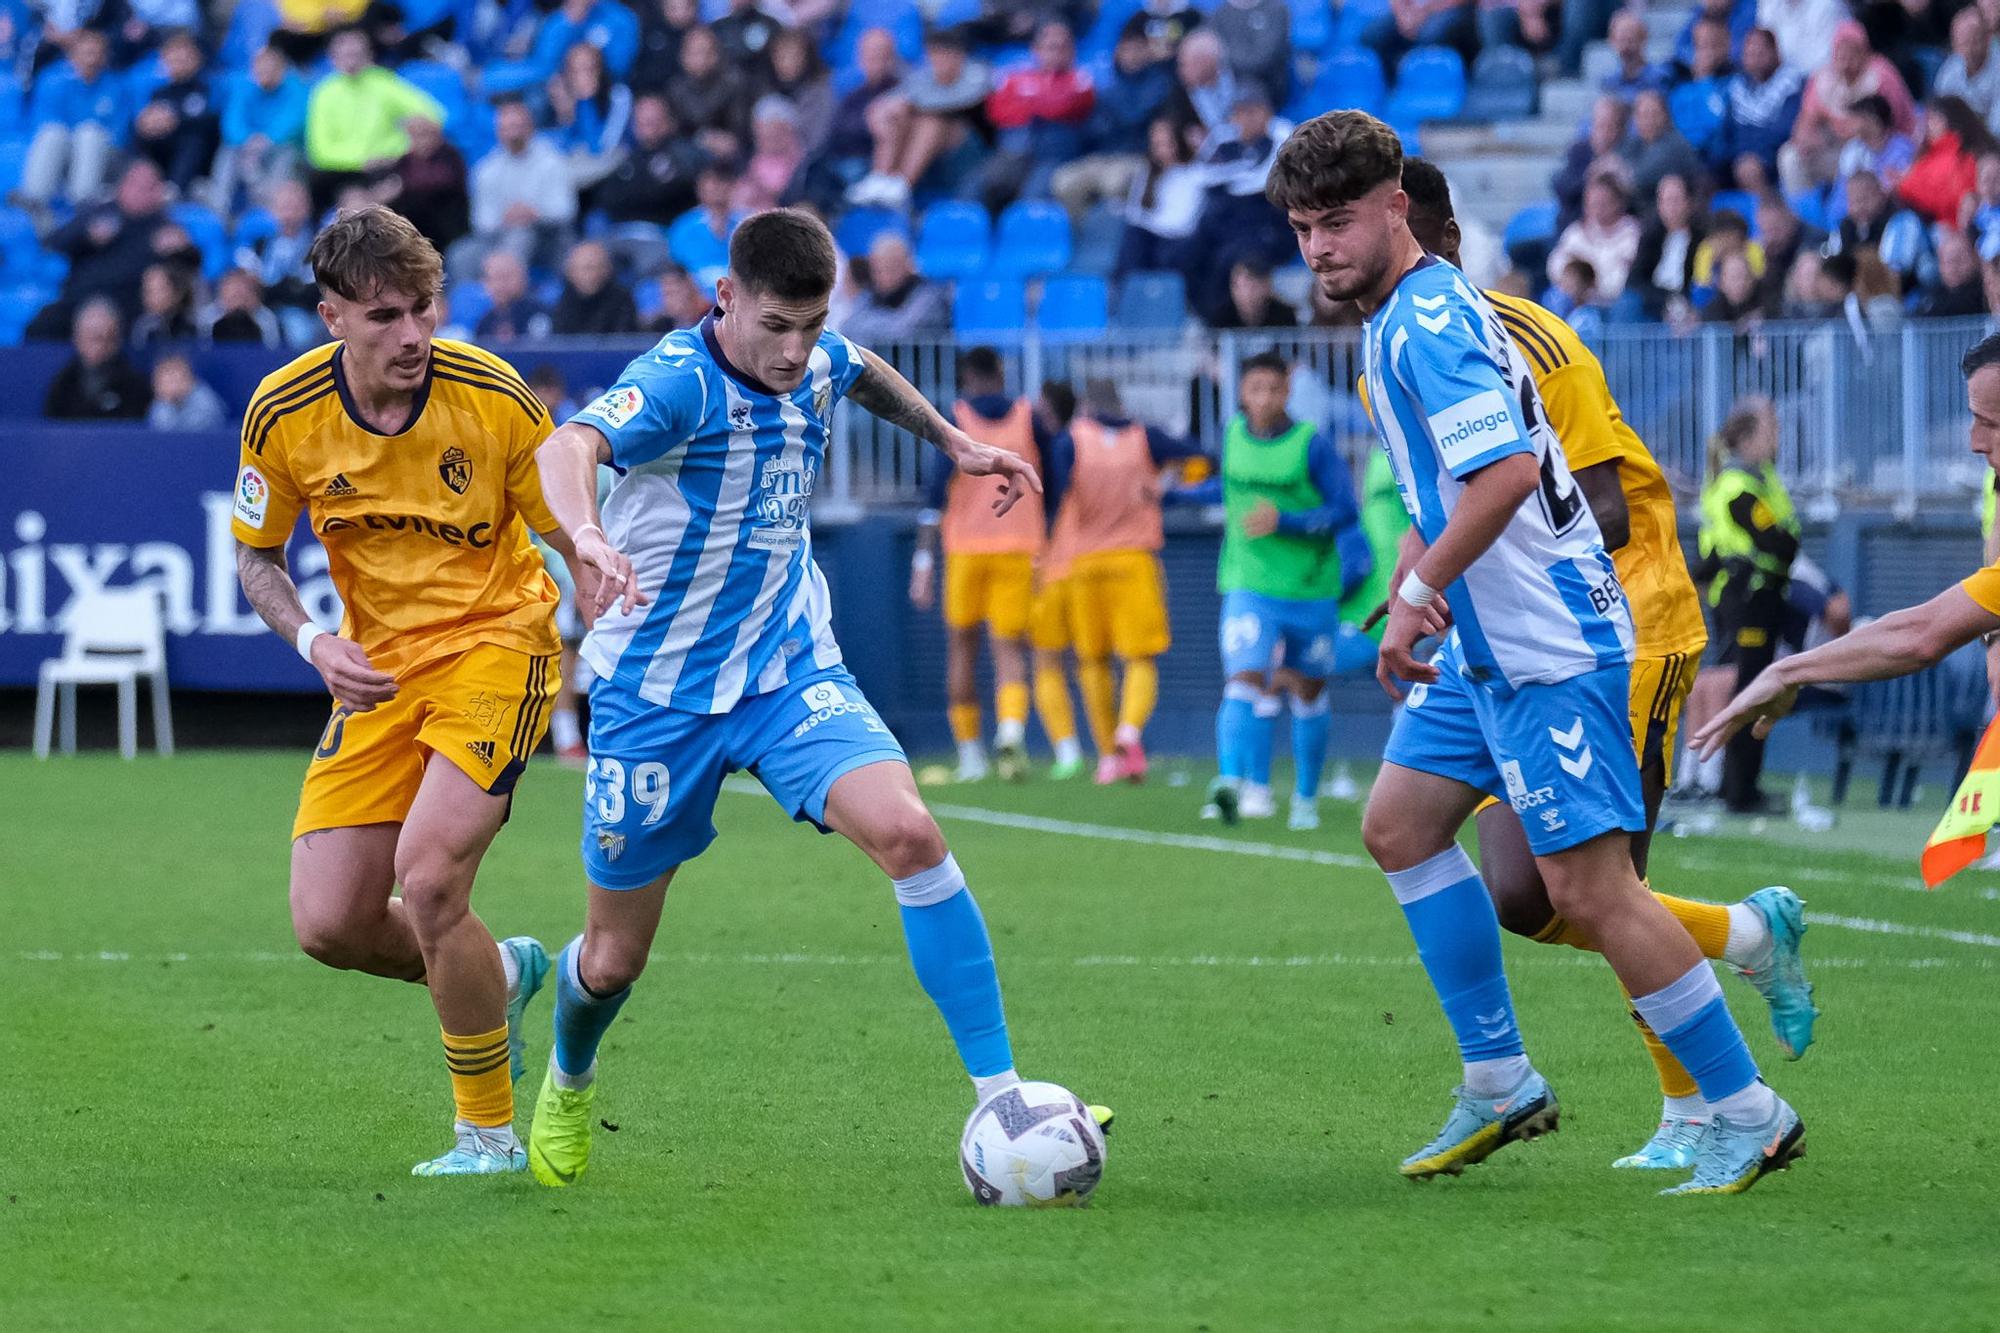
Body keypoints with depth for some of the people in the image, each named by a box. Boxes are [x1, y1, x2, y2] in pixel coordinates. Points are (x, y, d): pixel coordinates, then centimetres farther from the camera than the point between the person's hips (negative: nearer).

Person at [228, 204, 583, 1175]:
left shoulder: (491, 396, -17)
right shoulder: (284, 413, -10)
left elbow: (574, 536, -6)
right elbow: (255, 557, 5)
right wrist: (314, 643, -13)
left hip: (494, 642, -4)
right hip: (377, 665, 4)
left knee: (427, 878, -23)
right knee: (328, 925, -5)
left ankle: (489, 1132, -4)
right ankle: (499, 976, 29)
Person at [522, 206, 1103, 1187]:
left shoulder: (818, 365, -1)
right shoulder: (678, 382, -23)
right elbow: (567, 449, -44)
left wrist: (956, 444, 27)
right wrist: (590, 539, -63)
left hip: (790, 670, 4)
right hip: (659, 691, -4)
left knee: (907, 832, -24)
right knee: (614, 960, 8)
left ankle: (1001, 1099, -21)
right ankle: (568, 1083, 44)